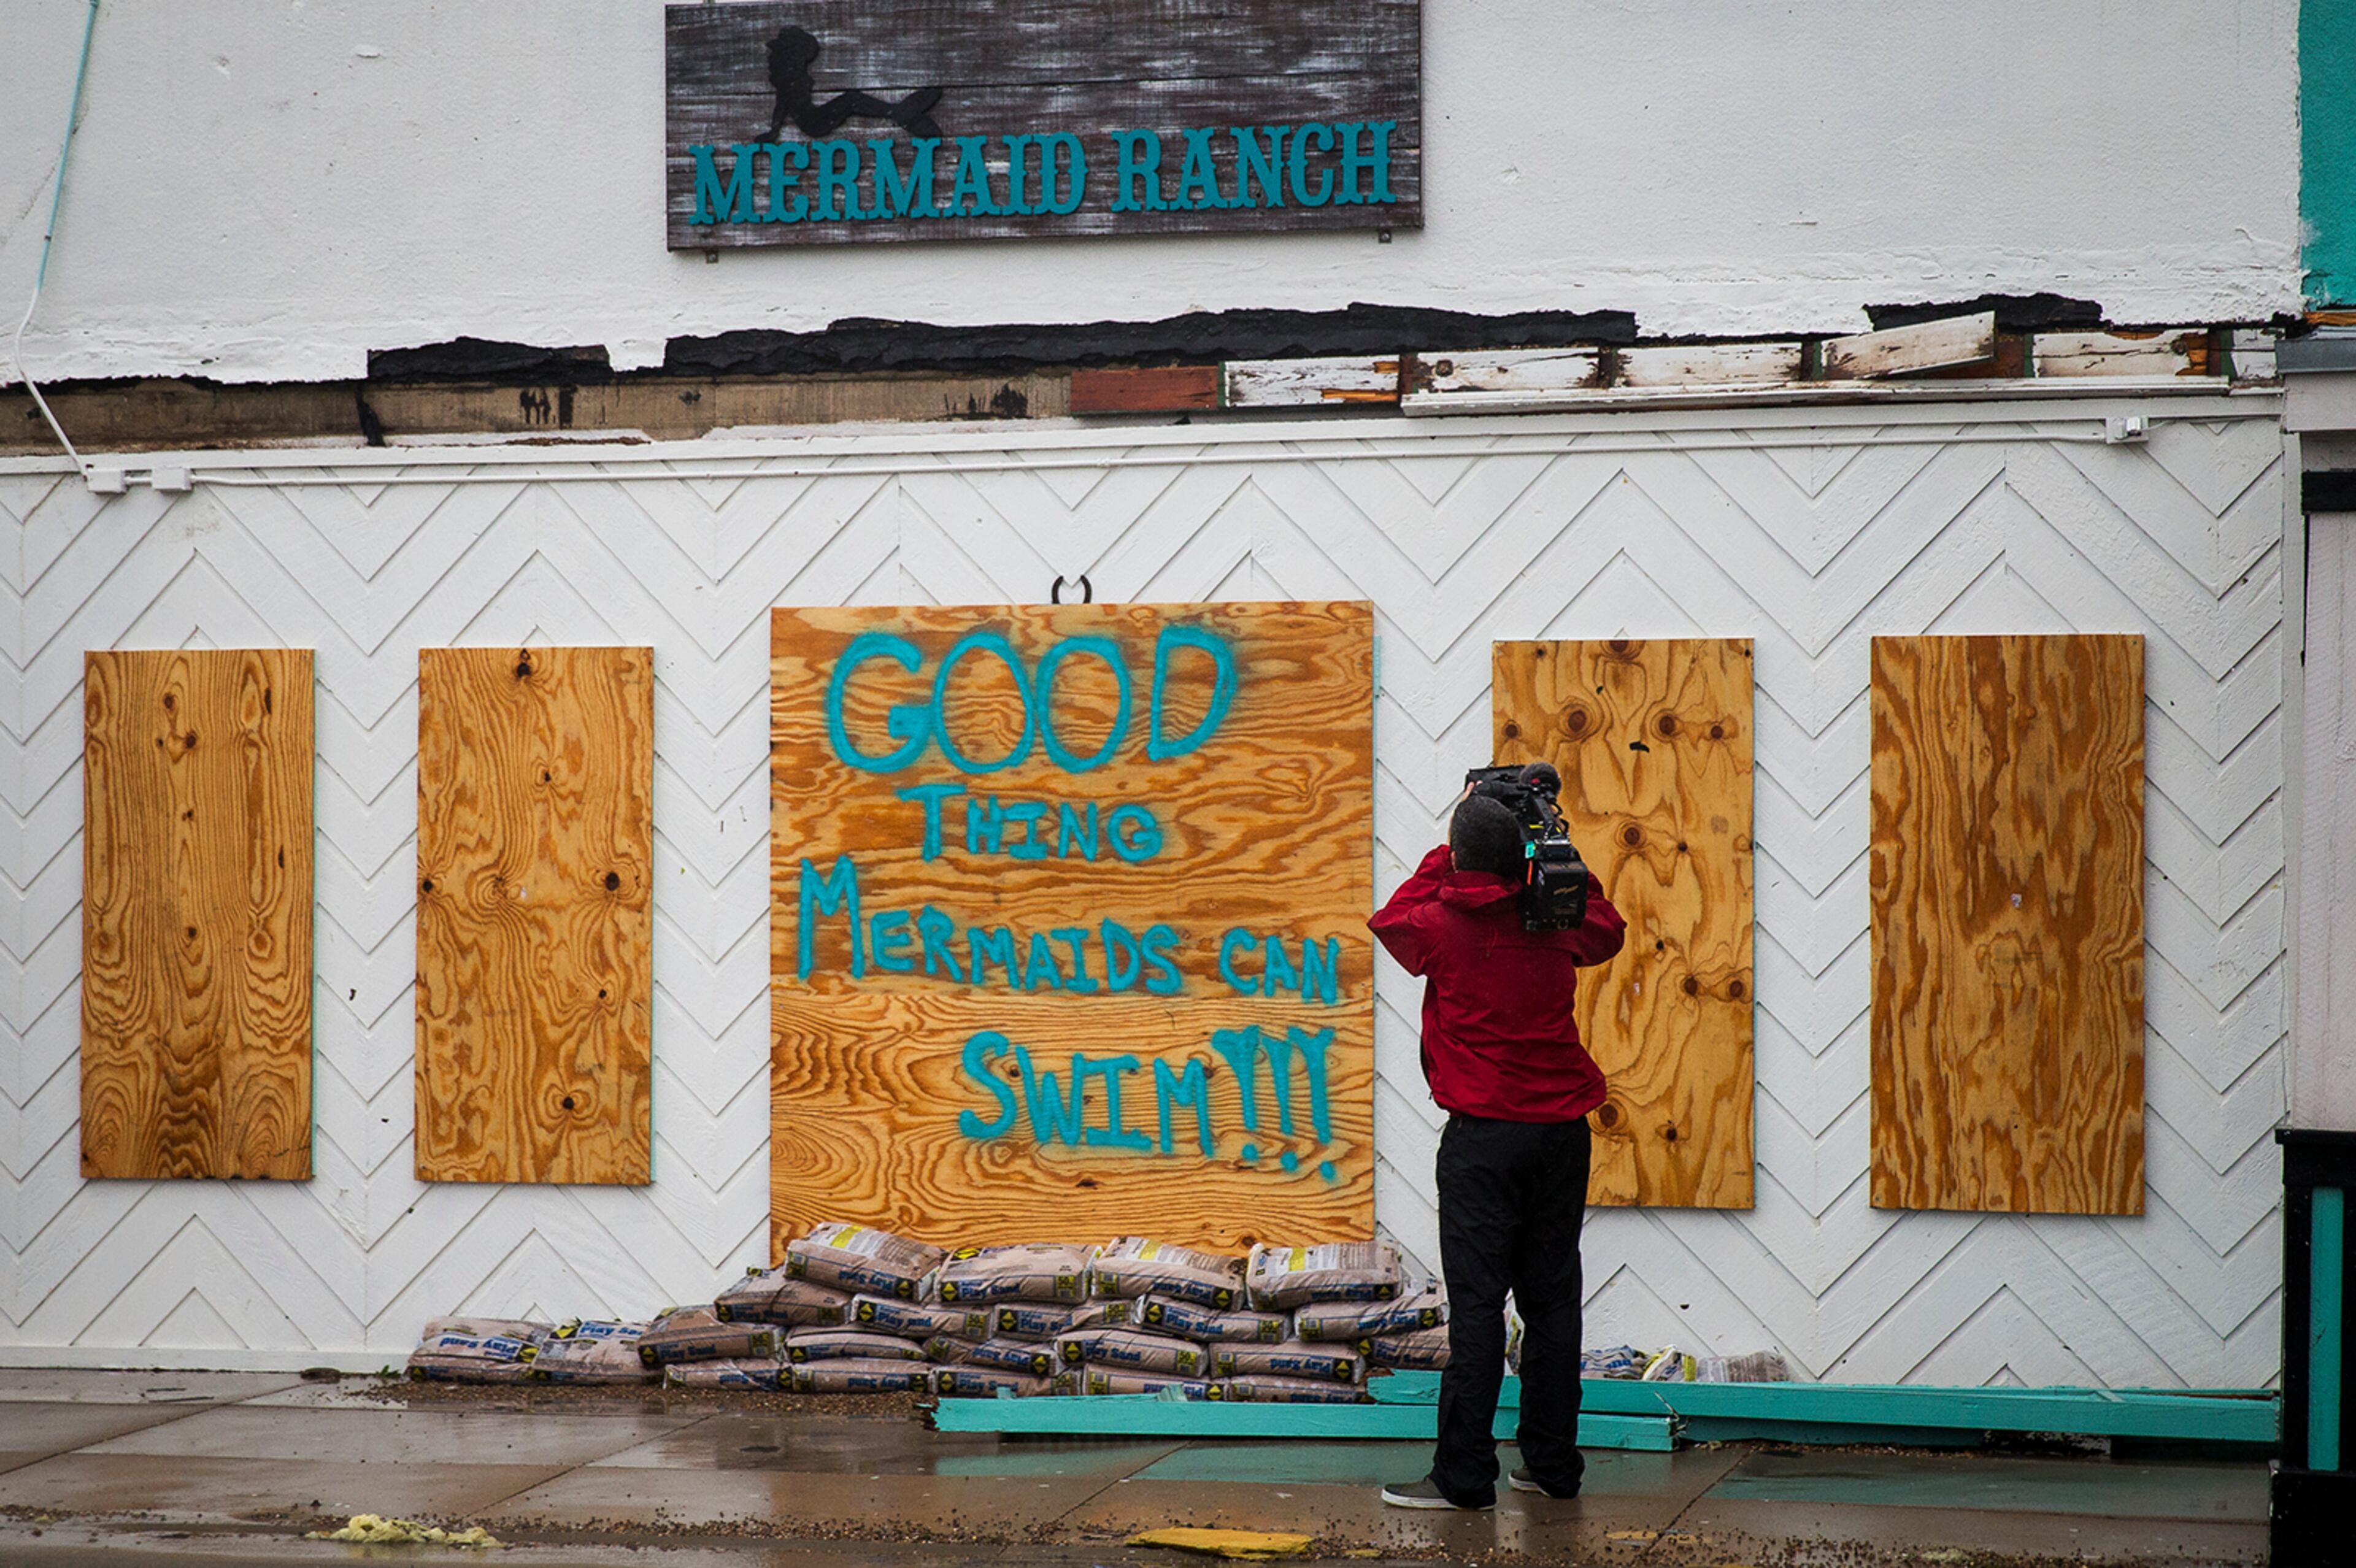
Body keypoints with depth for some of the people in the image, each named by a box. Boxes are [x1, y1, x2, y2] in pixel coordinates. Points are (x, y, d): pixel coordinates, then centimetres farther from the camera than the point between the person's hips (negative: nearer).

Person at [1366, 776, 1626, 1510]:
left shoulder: (1442, 925, -9)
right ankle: (1553, 1463, 15)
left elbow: (1390, 920, 14)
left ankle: (1464, 1472, -7)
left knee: (1477, 1300, -5)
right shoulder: (1554, 921, 1)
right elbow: (1609, 930, 24)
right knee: (1552, 1296, 9)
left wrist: (1445, 858, 16)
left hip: (1483, 1135, -4)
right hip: (1562, 1130, 4)